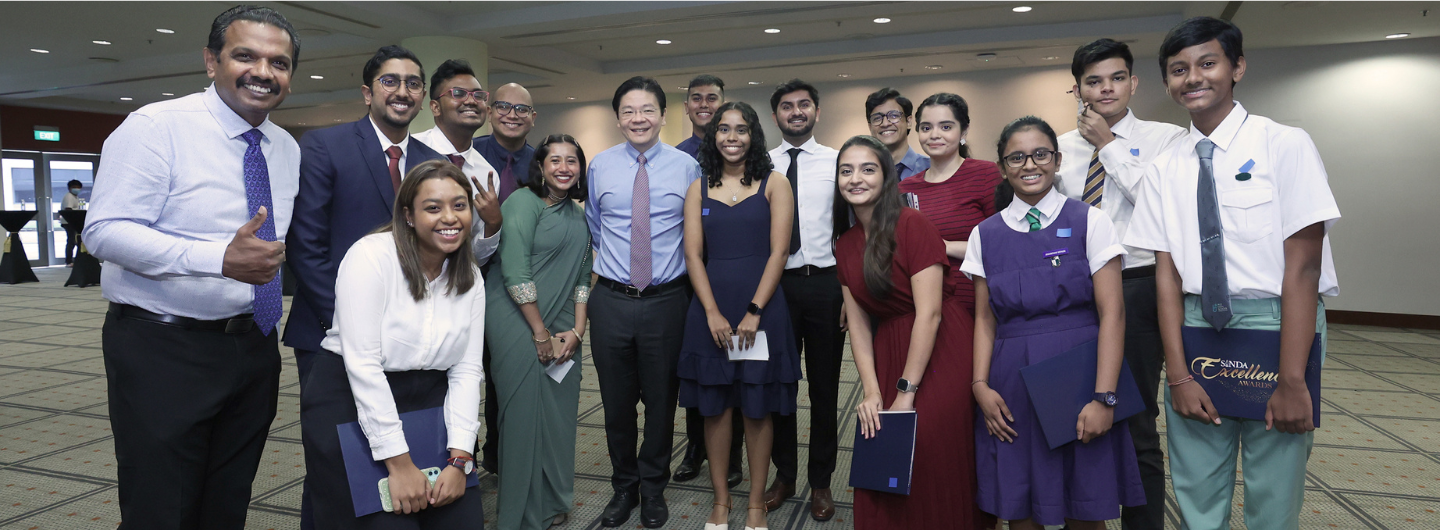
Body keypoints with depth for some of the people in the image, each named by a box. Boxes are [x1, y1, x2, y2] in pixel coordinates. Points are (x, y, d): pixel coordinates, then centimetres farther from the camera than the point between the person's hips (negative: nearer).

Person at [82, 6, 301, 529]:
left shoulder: (288, 148, 8)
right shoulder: (156, 126, -11)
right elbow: (105, 231, -19)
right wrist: (222, 258, -30)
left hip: (254, 345, 6)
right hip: (164, 349, -6)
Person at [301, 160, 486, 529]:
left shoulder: (471, 277, 2)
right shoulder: (371, 256, -15)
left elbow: (467, 370, -2)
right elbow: (363, 364, -19)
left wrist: (460, 460, -11)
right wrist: (399, 463, -19)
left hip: (429, 404, 5)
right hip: (351, 404, -4)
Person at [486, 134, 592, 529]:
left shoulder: (578, 215, 12)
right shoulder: (523, 202, -9)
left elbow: (582, 274, 12)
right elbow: (515, 273, -16)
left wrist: (577, 330, 1)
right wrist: (540, 333, -13)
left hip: (562, 329, 6)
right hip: (519, 323, -6)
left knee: (561, 411, 9)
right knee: (526, 411, -1)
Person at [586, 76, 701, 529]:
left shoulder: (686, 167, -1)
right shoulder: (600, 166, 4)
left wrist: (678, 268, 6)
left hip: (666, 300, -1)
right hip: (611, 300, 2)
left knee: (662, 399, 11)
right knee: (616, 401, 12)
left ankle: (653, 489, 32)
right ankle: (624, 487, 33)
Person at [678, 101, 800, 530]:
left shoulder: (774, 185, 3)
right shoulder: (699, 189, 8)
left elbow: (779, 251, -5)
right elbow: (693, 255, 1)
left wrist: (754, 311, -14)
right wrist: (713, 313, -11)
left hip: (762, 306, -2)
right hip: (710, 309, 2)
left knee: (757, 407, 6)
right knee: (715, 406, 8)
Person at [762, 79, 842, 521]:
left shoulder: (836, 163, 2)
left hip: (825, 283, -1)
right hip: (775, 283, 1)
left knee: (825, 386, 10)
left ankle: (821, 481, 29)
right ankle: (784, 475, 32)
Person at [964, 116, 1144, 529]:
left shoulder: (1089, 222, 0)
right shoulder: (985, 235, 8)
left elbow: (1112, 312, -5)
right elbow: (985, 318, 8)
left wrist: (1104, 398, -12)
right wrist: (980, 384, -5)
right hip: (1012, 386, 2)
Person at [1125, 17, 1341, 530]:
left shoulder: (1285, 146, -5)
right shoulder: (1164, 169, 5)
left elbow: (1302, 266, -10)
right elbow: (1167, 273, 1)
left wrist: (1292, 381, -15)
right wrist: (1178, 376, -7)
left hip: (1276, 327, -3)